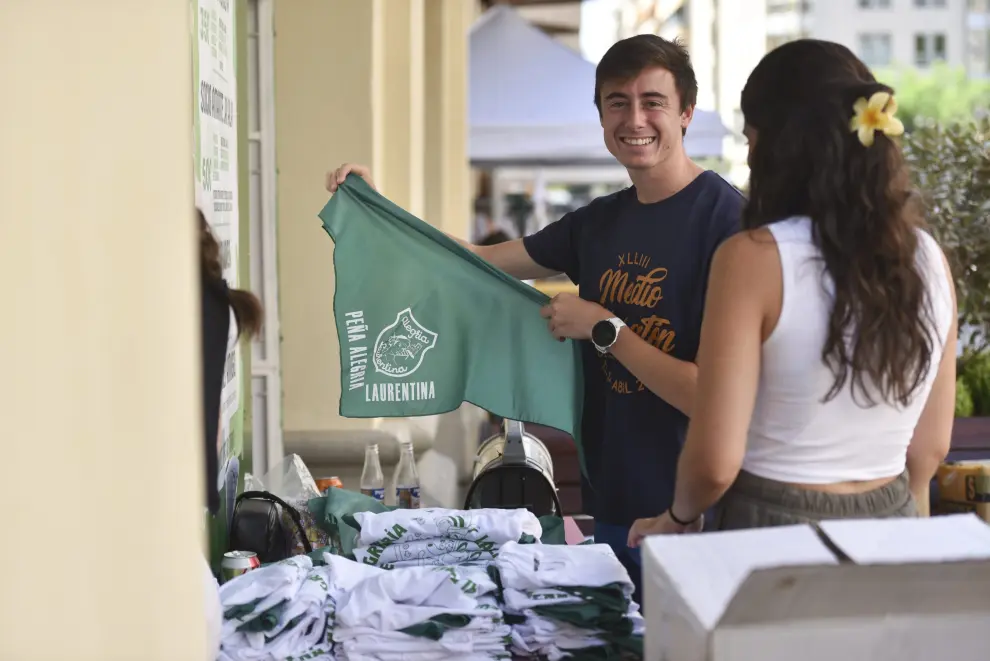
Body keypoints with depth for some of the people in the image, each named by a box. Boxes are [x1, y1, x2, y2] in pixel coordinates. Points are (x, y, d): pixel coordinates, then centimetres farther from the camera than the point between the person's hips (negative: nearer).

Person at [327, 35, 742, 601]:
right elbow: (482, 259, 17)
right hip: (612, 505, 7)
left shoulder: (728, 218, -17)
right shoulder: (600, 221, 8)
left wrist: (603, 329, -16)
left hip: (692, 514, -7)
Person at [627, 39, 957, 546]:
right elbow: (931, 446, 7)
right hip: (891, 531, 5)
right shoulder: (929, 257, -2)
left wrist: (676, 519, 3)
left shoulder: (754, 257, -17)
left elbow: (716, 461, -17)